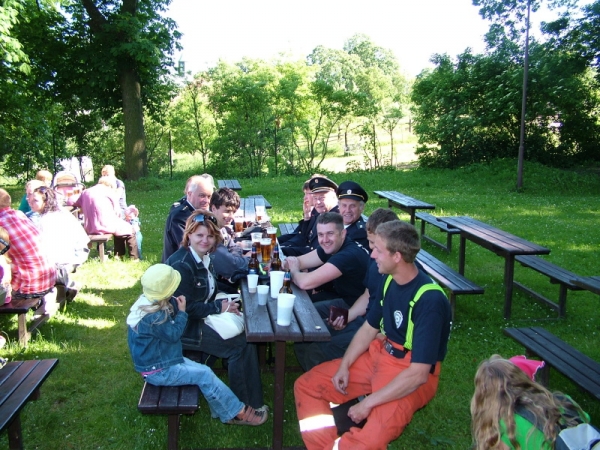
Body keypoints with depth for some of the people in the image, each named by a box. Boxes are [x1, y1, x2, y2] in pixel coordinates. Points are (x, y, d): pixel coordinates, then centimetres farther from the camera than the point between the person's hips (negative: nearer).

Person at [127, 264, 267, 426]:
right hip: (157, 371, -10)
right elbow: (173, 334, -19)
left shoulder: (151, 302, -2)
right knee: (204, 375, -14)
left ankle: (226, 414, 10)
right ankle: (238, 412, -2)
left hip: (164, 359, 10)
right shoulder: (152, 317, -31)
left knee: (204, 371, 3)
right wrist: (182, 312, -9)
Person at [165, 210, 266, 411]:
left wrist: (224, 302, -4)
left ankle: (252, 400, 5)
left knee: (248, 335, -5)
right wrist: (219, 307, -18)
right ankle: (241, 406, 4)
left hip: (202, 317, 9)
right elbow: (185, 308, -23)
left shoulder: (204, 258, 6)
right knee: (239, 346, -14)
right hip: (186, 327, -9)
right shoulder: (182, 264, -22)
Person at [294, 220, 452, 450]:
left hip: (411, 376, -7)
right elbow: (369, 329, 10)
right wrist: (344, 365, -3)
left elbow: (418, 374, -25)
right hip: (378, 355, 8)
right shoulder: (389, 281, -2)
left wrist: (369, 403, -22)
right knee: (306, 385, 1)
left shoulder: (430, 300, -25)